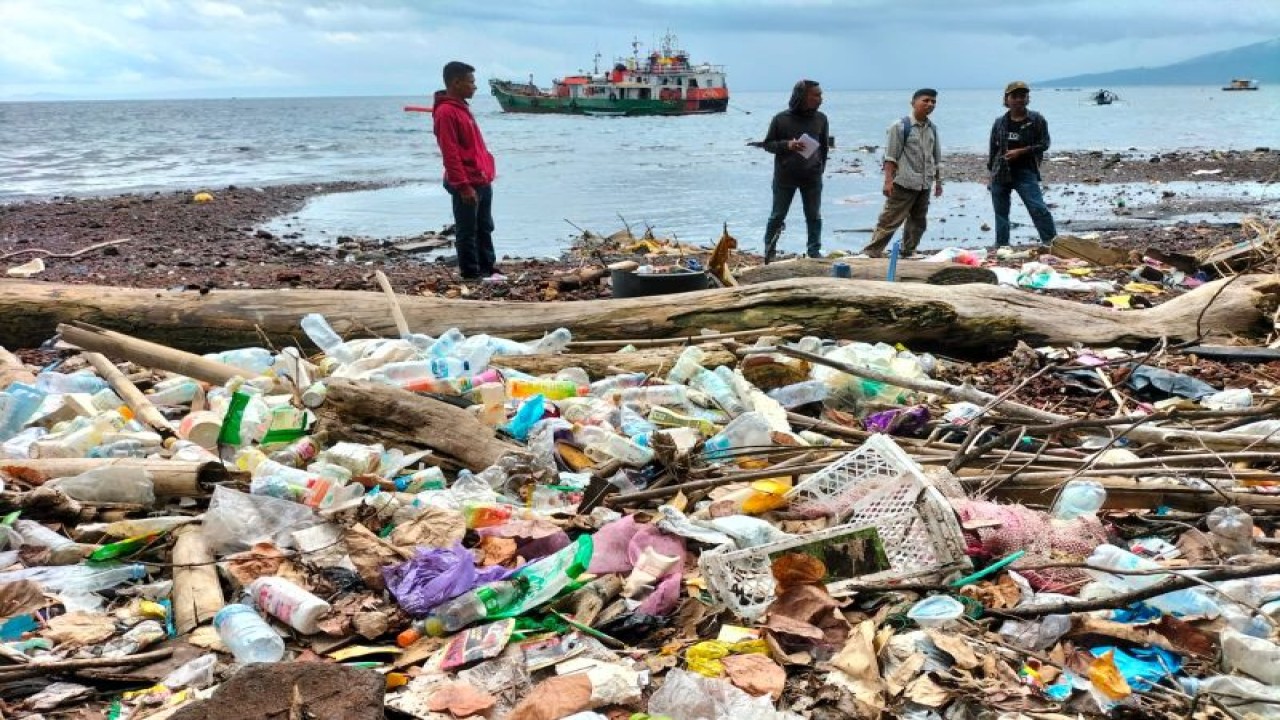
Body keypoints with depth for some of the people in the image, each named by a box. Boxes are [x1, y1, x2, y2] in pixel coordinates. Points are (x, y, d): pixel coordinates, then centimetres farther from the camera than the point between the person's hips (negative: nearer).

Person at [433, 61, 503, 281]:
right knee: (467, 231, -1)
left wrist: (487, 173, 19)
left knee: (485, 229, 15)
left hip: (482, 181, 10)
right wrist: (464, 185, -22)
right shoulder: (446, 112, -16)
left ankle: (487, 268, 23)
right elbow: (450, 154, -20)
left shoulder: (461, 107, 16)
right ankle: (471, 273, 5)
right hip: (467, 184, -10)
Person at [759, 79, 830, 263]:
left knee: (814, 217, 7)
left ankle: (814, 252, 17)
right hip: (785, 177, -2)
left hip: (812, 177, 3)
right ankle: (769, 253, 15)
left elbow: (824, 145, 14)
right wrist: (787, 145, -17)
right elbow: (767, 144, 0)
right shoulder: (781, 119, -6)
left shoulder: (821, 119, 3)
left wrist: (820, 167, 6)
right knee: (777, 216, 6)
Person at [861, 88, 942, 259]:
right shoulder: (900, 127, -7)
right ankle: (872, 253, -6)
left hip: (925, 186, 7)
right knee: (889, 220, -8)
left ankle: (908, 253, 24)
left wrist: (938, 181, 20)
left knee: (918, 222, 12)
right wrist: (888, 180, -17)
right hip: (904, 184, -7)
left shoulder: (932, 129, 12)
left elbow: (936, 158, 21)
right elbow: (890, 157, -10)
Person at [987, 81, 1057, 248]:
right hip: (1000, 174, 4)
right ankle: (1001, 247, 16)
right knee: (1001, 213, 8)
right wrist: (990, 173, 13)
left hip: (1025, 173, -3)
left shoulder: (1037, 120, 0)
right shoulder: (1000, 122, 9)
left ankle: (1052, 243, -8)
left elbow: (1044, 144, -1)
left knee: (1038, 208, -12)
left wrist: (1020, 151, -13)